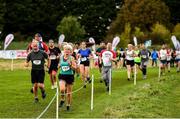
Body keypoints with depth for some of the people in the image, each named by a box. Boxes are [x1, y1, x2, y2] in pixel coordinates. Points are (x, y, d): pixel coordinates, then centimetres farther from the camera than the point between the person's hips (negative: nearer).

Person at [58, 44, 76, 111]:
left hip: (70, 76, -1)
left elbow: (75, 68, -9)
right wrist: (59, 65, 1)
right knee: (62, 89, -23)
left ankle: (68, 105, 24)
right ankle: (62, 100, 5)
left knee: (69, 92, 7)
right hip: (62, 76, 1)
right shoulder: (61, 57, 4)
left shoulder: (71, 58, -6)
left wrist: (70, 65, -27)